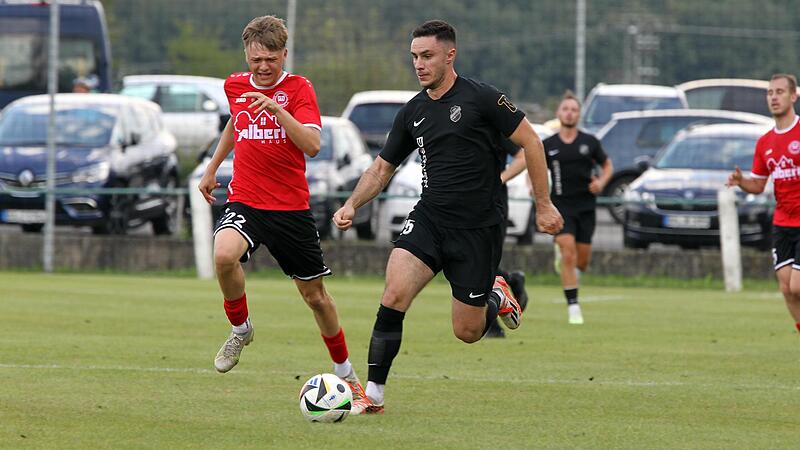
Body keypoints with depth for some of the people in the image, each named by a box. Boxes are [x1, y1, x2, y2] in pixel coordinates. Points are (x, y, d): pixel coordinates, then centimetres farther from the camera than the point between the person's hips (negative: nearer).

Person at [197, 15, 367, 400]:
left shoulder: (298, 88, -7)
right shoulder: (235, 86, 6)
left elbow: (312, 145, -20)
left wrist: (278, 110, -32)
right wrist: (212, 169, 33)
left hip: (291, 207, -2)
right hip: (244, 201, 2)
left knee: (314, 294, 8)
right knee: (224, 255, -31)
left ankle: (345, 373, 28)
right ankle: (240, 329, -4)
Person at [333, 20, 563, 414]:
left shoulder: (480, 98, -10)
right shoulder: (412, 113, 7)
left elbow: (529, 141, -6)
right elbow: (383, 167, 16)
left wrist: (544, 205, -7)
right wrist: (352, 204, -1)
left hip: (477, 229, -4)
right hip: (428, 219, 4)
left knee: (467, 332, 2)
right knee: (394, 295, -21)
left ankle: (497, 296, 37)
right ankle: (373, 394, -15)